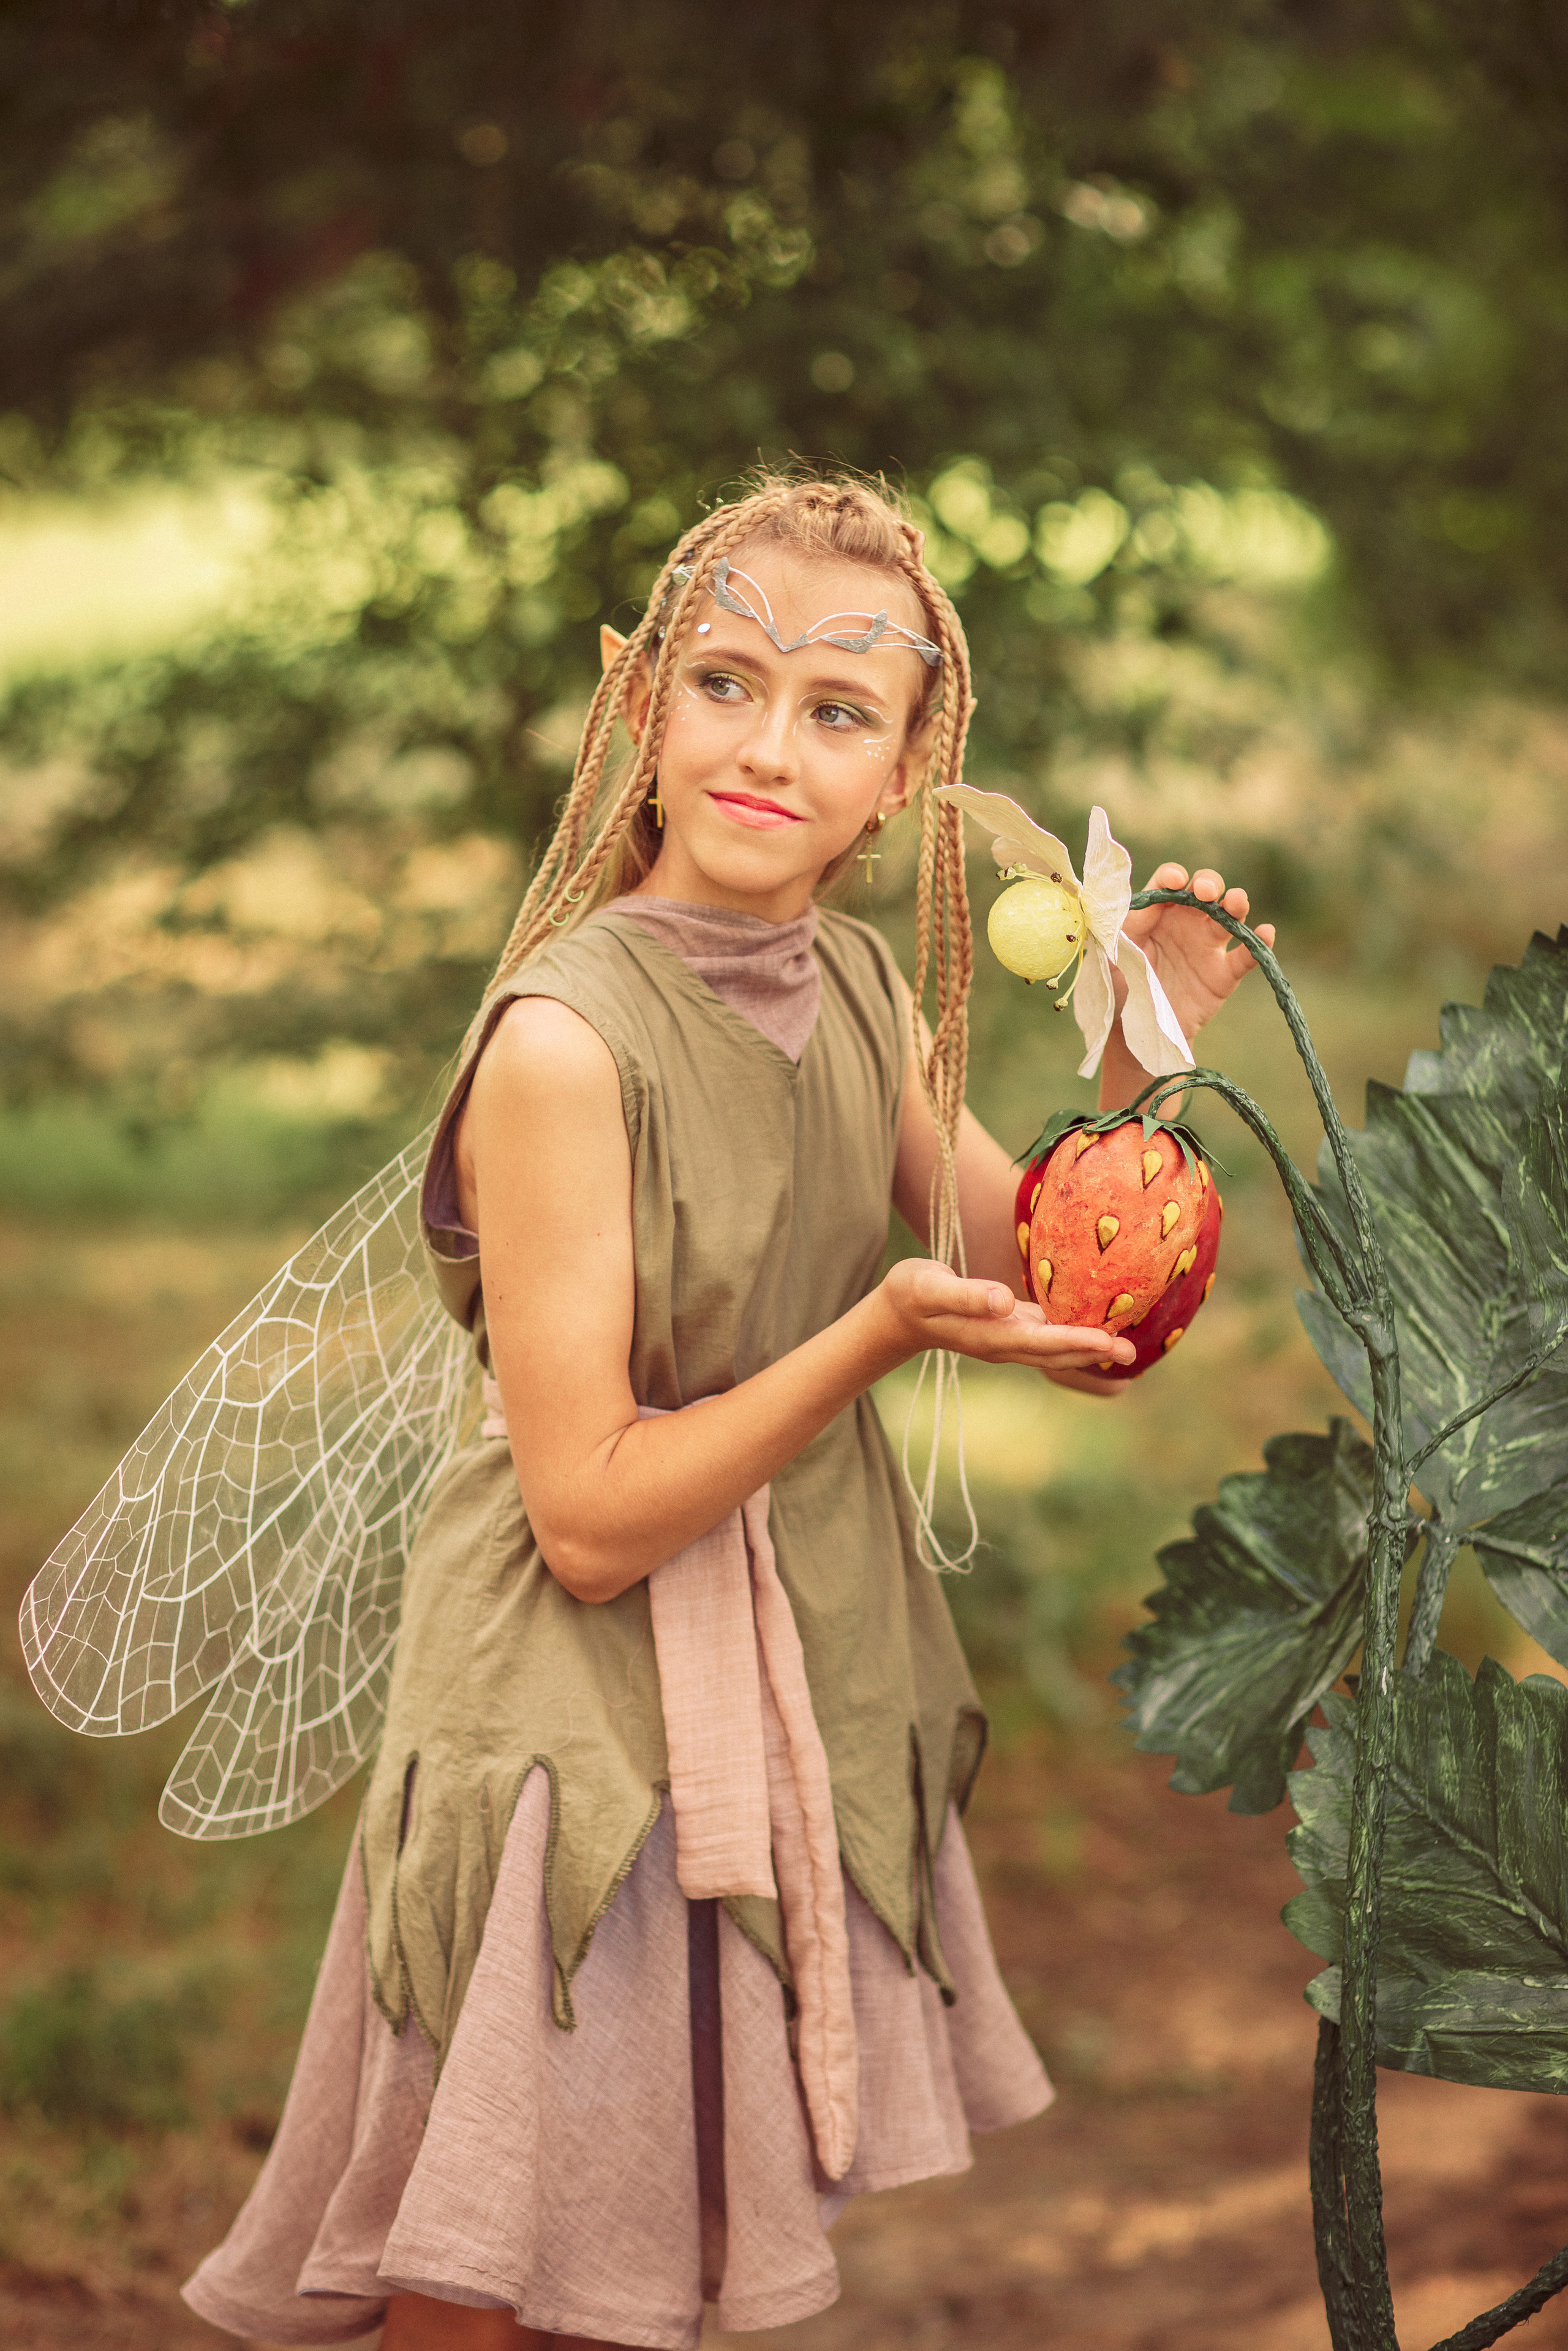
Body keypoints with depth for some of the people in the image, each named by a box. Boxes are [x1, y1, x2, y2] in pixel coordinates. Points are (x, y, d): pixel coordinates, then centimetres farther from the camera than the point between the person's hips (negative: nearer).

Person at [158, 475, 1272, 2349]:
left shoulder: (859, 989, 0)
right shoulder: (566, 1041, -22)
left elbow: (1034, 1282, 11)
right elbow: (592, 1520, -20)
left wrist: (1134, 1059, -4)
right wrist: (879, 1334, -27)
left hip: (816, 1667, 7)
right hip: (590, 1718, -7)